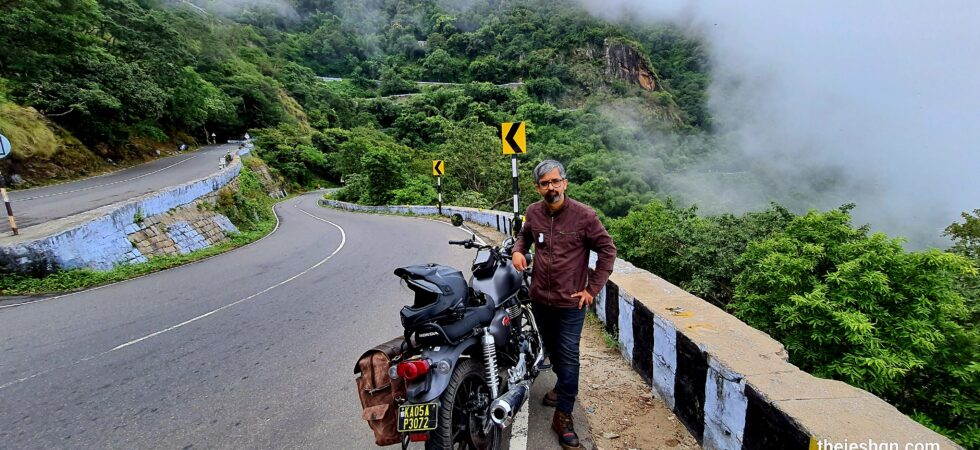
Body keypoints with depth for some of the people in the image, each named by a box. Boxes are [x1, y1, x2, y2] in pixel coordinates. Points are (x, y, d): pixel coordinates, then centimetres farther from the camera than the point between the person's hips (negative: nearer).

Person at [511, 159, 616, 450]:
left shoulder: (584, 215, -15)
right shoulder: (533, 212, -2)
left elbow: (607, 250, -7)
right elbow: (525, 234, 19)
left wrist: (593, 289, -9)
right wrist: (518, 250, -4)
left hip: (570, 302, -5)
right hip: (540, 298, 5)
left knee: (568, 358, 2)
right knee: (552, 350, 23)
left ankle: (563, 417, 14)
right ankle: (564, 387, 48)